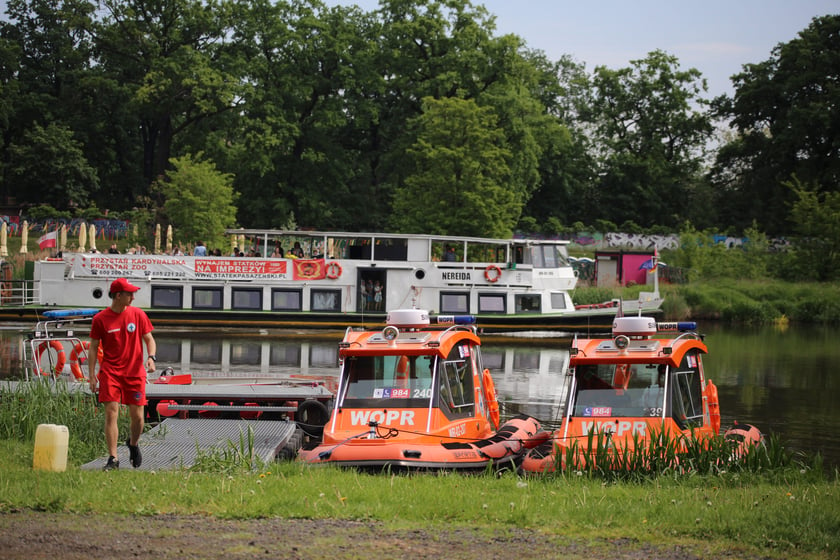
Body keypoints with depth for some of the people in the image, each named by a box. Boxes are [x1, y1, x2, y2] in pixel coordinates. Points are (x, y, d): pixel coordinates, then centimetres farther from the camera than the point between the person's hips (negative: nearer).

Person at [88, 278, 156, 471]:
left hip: (134, 371, 2)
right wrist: (91, 375, -1)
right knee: (111, 413, -10)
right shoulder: (100, 319, -1)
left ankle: (133, 443, 33)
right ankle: (113, 458, -7)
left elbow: (149, 339, 9)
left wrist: (151, 357, -10)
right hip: (110, 371, -2)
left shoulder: (138, 314, 3)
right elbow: (93, 347, 4)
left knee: (137, 416, 2)